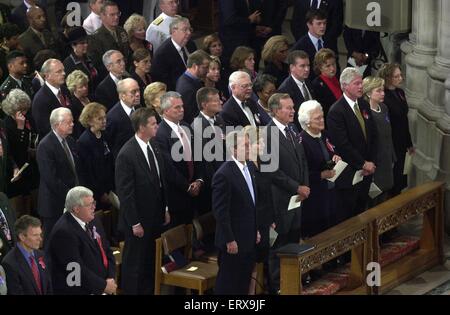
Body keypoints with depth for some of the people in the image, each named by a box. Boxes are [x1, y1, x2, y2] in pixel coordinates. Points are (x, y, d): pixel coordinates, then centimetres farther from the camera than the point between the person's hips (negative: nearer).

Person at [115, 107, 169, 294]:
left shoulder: (154, 146, 3)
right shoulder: (126, 155, -20)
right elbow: (125, 193, -17)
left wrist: (166, 209, 13)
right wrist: (135, 223, -15)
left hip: (156, 218, 7)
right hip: (138, 221, -7)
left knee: (151, 263, 16)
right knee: (134, 265, 6)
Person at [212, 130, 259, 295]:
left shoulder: (250, 167, 7)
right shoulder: (223, 175, -19)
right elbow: (220, 211, -19)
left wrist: (256, 230, 16)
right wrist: (229, 240, -18)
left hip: (249, 239, 8)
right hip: (234, 241, -8)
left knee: (244, 283, 14)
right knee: (228, 284, 2)